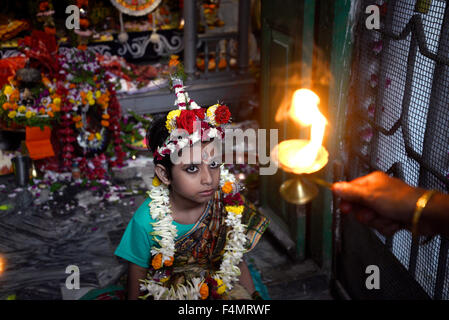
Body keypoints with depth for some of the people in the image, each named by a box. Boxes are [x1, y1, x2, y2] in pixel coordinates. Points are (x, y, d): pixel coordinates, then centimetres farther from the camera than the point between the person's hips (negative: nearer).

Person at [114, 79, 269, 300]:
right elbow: (136, 288, -6)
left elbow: (237, 260, 2)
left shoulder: (228, 199, -12)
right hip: (167, 291, -4)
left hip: (221, 286, 4)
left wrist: (253, 296, 0)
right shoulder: (146, 221, -21)